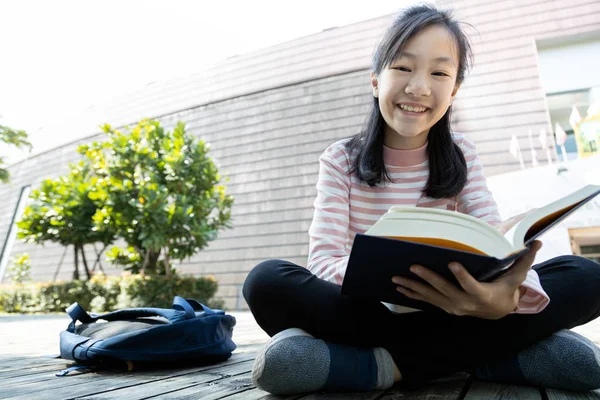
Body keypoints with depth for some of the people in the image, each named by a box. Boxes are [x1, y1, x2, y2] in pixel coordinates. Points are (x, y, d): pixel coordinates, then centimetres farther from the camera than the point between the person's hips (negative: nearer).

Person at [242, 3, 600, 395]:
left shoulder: (461, 155, 2)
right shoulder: (340, 160, -5)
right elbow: (324, 260, -16)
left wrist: (509, 295, -36)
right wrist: (385, 278, -39)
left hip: (446, 311, 2)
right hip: (366, 311, -1)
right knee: (267, 281, -28)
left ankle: (386, 361, -23)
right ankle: (475, 352, -25)